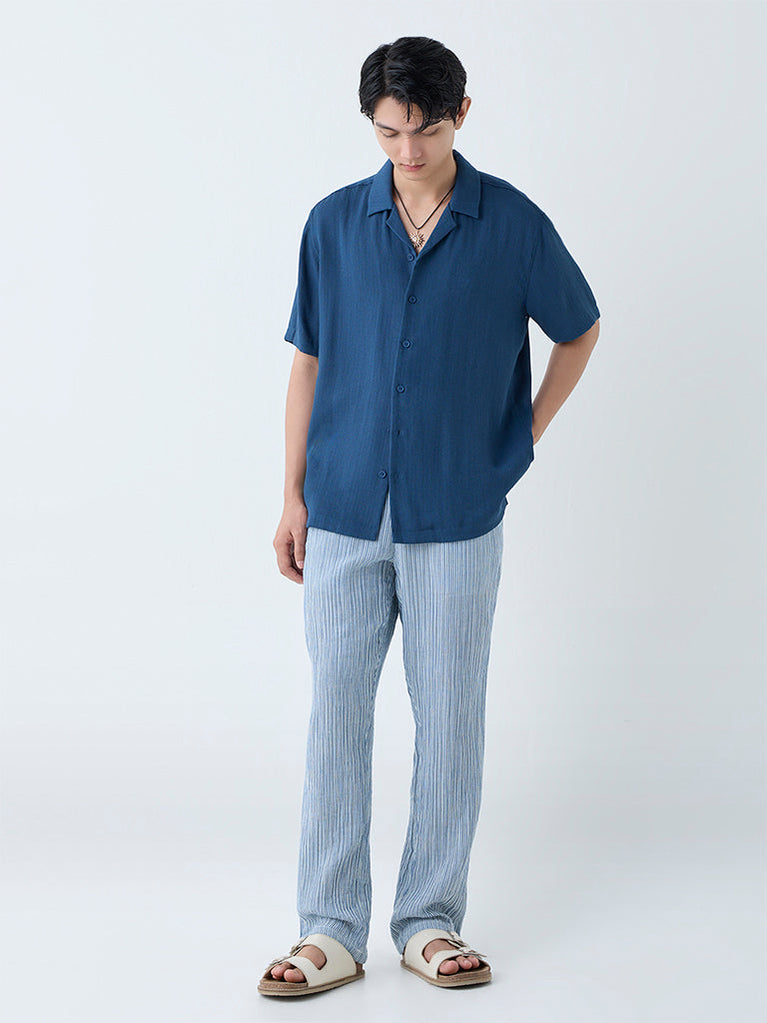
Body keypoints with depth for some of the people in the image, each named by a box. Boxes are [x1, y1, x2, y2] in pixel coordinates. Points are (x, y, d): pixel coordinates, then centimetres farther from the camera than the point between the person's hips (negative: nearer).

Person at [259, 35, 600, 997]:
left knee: (449, 718, 5)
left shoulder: (513, 224, -3)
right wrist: (292, 495, 3)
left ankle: (430, 922, 18)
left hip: (456, 518, -1)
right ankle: (332, 930, 12)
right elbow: (308, 362, 7)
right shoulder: (334, 223, 2)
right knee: (335, 712, 3)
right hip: (345, 513, 2)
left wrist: (523, 437, 6)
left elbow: (580, 331, 12)